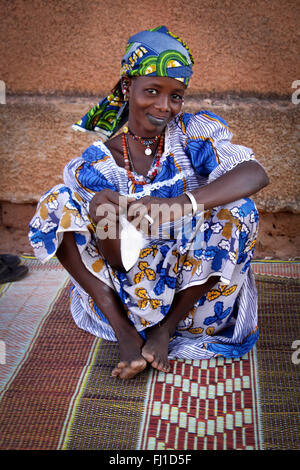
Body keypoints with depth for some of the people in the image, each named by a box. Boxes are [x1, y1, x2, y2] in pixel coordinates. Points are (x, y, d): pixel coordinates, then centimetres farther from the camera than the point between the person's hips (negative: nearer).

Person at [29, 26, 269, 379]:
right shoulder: (97, 163, -6)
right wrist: (103, 219, -31)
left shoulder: (194, 132, -7)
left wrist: (178, 205, -42)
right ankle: (125, 333, -17)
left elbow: (256, 174, -27)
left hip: (192, 285, 0)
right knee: (58, 206, -15)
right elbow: (118, 263, -7)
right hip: (125, 293, 1)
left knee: (237, 211, -25)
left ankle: (166, 328, -12)